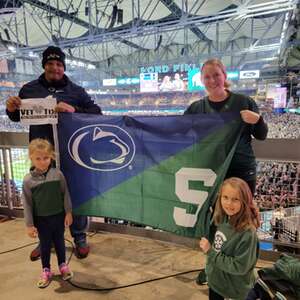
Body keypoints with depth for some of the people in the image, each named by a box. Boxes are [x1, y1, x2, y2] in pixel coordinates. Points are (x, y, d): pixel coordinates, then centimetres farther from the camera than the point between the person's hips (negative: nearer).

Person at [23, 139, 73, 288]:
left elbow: (65, 194, -4)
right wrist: (29, 225, -5)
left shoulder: (57, 174, -12)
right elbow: (27, 203, -7)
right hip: (41, 219, 0)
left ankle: (63, 265, 39)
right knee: (45, 245, 17)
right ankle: (46, 270, 37)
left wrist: (68, 213, -2)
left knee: (59, 242, 18)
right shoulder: (28, 180, -12)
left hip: (58, 216, 0)